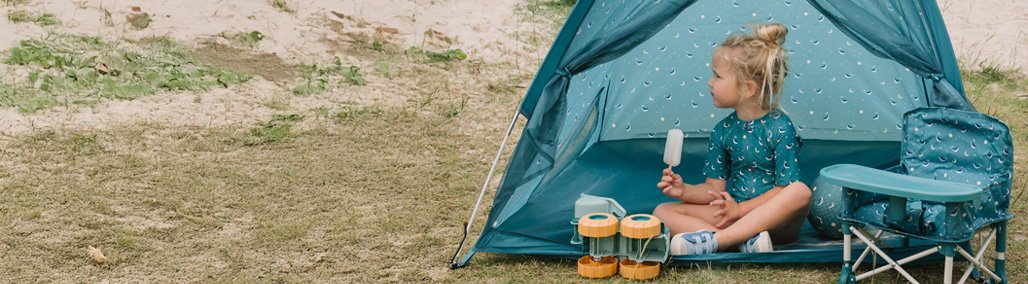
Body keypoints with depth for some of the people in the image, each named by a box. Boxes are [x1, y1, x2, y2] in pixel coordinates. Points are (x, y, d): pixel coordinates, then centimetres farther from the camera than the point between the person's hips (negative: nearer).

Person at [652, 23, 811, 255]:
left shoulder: (779, 127, -8)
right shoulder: (723, 131, 7)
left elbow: (786, 189, -12)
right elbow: (715, 188, 9)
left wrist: (740, 209, -17)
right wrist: (684, 190, -10)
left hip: (775, 221, -4)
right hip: (731, 216, 5)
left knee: (801, 192, -36)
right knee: (663, 212, -12)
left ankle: (714, 240, -39)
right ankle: (747, 241, -31)